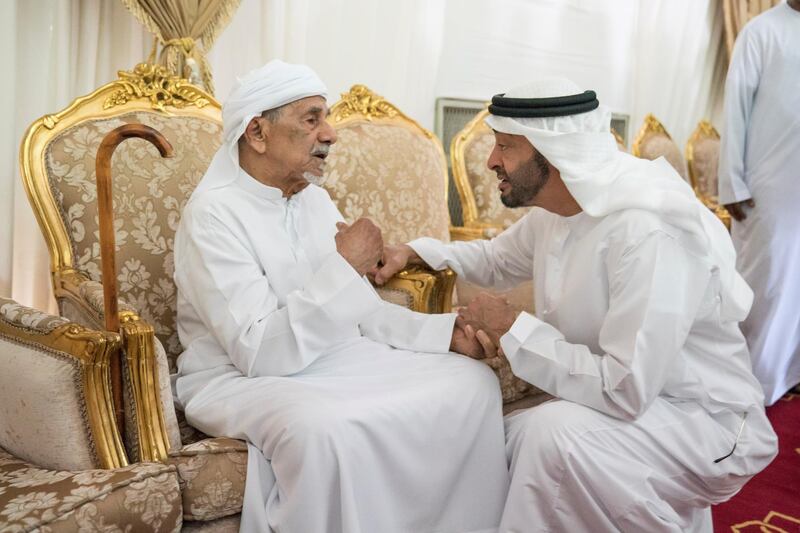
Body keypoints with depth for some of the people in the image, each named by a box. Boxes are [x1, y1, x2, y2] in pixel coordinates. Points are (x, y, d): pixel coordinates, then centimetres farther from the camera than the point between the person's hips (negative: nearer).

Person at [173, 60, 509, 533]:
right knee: (324, 427, -39)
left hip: (333, 359, 7)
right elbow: (259, 353, -25)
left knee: (472, 383, -5)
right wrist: (343, 266, -24)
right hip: (239, 378, -7)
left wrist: (445, 331, -6)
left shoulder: (315, 198, 6)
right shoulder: (214, 213, -16)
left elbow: (363, 312, 8)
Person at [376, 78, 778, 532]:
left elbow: (623, 391, -31)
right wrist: (415, 251, 5)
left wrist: (512, 328, -20)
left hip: (703, 420, -9)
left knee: (553, 431, -32)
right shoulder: (555, 209, 0)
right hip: (635, 398, 9)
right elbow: (497, 259, 21)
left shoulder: (649, 230, -30)